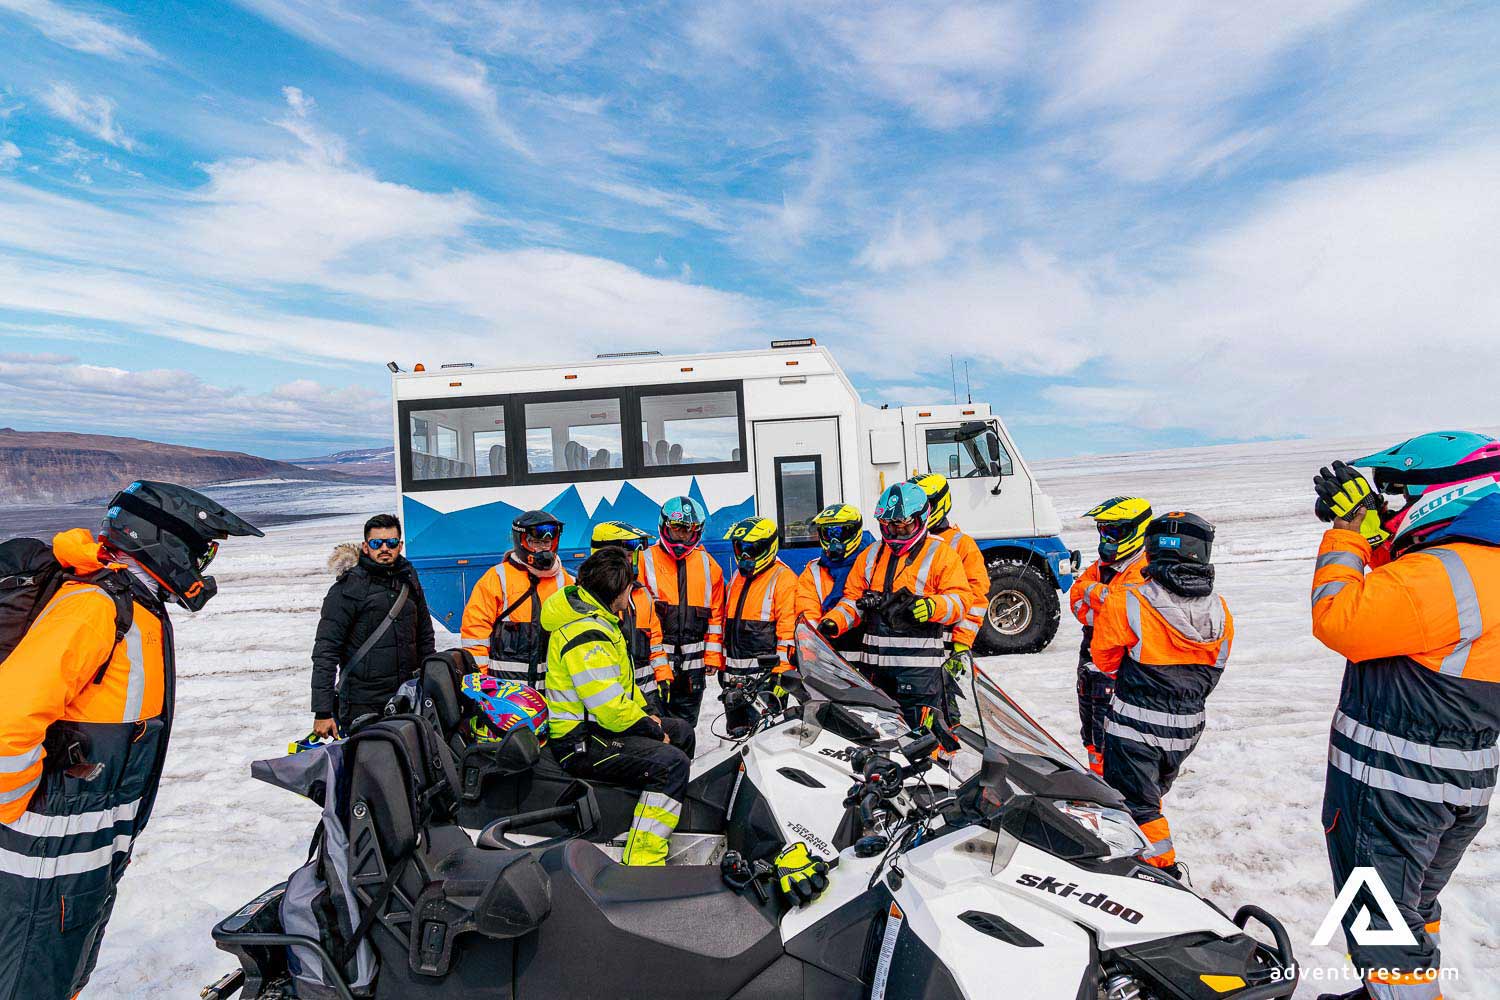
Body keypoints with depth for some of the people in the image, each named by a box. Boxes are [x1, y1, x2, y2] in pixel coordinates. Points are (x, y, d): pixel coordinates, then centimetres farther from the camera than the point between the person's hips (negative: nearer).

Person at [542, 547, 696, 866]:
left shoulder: (598, 617, 10)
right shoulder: (586, 636, -24)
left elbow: (621, 679, 21)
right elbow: (610, 709, -27)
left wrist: (645, 713, 10)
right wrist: (652, 729, -13)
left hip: (596, 723, 11)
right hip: (581, 743, -11)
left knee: (682, 731, 17)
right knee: (671, 763, -25)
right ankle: (641, 858, -24)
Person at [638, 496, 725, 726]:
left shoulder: (708, 565, 9)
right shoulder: (646, 561, -1)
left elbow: (716, 614, 10)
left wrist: (713, 655, 5)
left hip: (693, 663, 3)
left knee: (686, 723, 14)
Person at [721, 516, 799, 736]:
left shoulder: (783, 577, -8)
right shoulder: (737, 578, 16)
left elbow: (788, 628, -14)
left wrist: (780, 670, -19)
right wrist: (723, 664, 19)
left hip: (766, 670, -7)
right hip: (734, 673, 8)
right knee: (737, 733, 15)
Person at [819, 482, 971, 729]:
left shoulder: (940, 554, 1)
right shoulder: (870, 555, 16)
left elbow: (959, 601, -6)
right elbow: (854, 599, 17)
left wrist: (928, 607, -26)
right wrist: (832, 623, -1)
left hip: (919, 663, -5)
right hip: (877, 662, 5)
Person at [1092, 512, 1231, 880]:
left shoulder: (1125, 604, -21)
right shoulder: (1220, 612, -5)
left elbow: (1105, 659, -5)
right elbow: (1213, 672, 8)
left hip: (1135, 726, -6)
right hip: (1187, 728, 7)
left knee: (1138, 806, 6)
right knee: (1152, 792, 27)